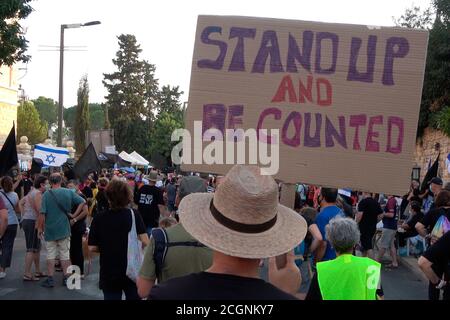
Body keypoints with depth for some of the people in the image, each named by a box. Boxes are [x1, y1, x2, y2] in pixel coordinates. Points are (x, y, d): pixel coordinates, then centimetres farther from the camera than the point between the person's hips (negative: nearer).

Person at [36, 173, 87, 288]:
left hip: (50, 229, -1)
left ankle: (50, 279, 10)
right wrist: (74, 215, 1)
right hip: (64, 229, 2)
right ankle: (66, 278, 14)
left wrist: (40, 227, 0)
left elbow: (42, 213, -12)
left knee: (50, 254, 8)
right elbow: (83, 202, -4)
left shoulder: (46, 194, -10)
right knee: (65, 254, 10)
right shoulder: (69, 192, -3)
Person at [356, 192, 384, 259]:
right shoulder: (376, 202, 9)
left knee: (368, 247, -7)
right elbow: (381, 215, 9)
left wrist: (356, 224, -10)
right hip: (373, 227, 7)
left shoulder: (363, 202, -12)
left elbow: (360, 214, -21)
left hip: (364, 226, -7)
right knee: (366, 244, 20)